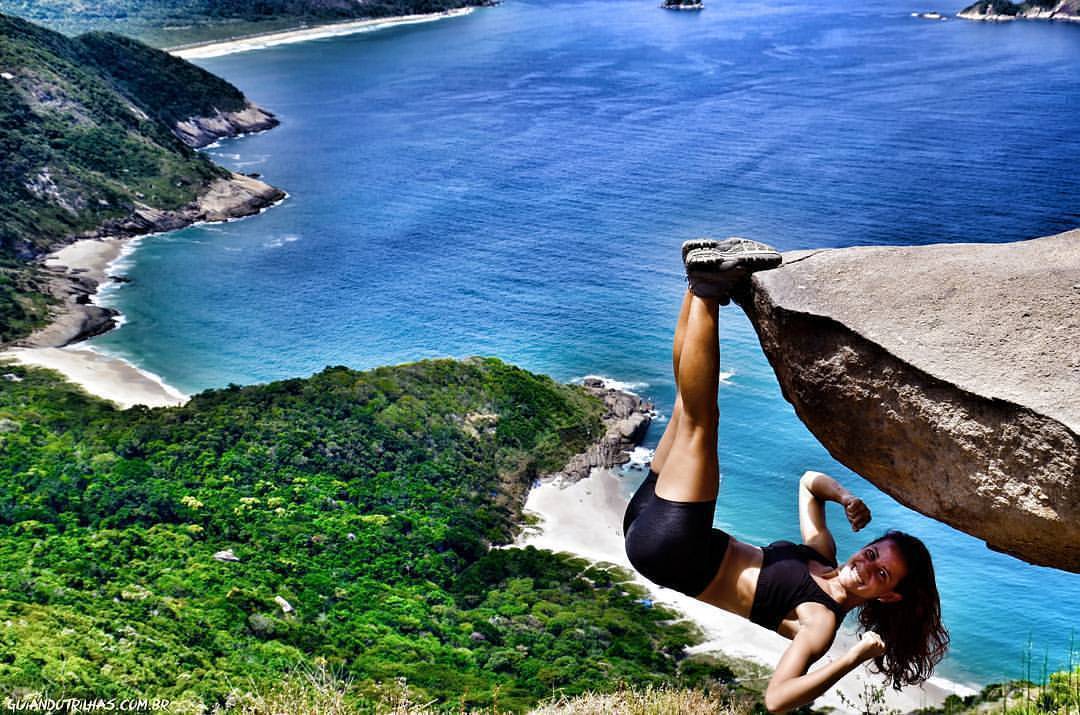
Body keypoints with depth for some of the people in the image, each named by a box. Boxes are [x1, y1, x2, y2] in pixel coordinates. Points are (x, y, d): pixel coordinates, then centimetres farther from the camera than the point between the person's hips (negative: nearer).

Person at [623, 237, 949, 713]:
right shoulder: (822, 554, 10)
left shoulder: (819, 620, -13)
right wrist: (845, 495, 3)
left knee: (698, 421, -19)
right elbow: (809, 482, 24)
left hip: (669, 545, -7)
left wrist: (856, 657, -29)